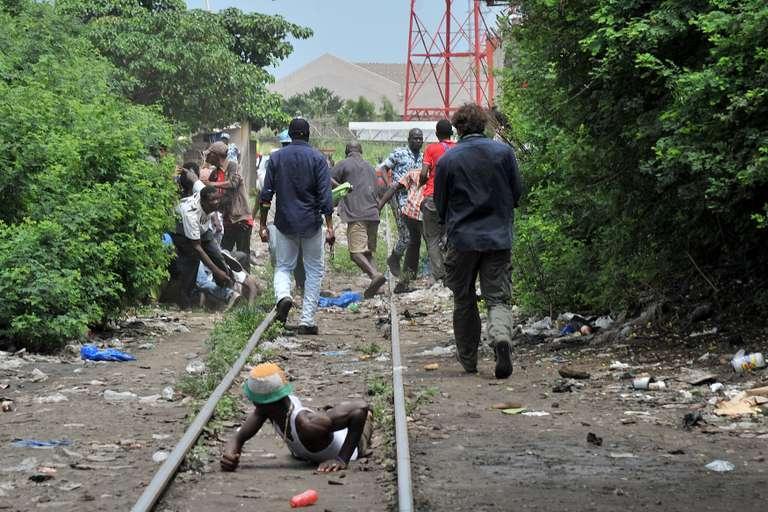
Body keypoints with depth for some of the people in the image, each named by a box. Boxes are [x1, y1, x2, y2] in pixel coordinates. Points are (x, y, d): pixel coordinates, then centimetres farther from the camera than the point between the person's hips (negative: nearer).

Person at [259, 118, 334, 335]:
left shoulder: (276, 158, 2)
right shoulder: (317, 158, -4)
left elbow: (266, 195, 2)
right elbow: (325, 195, -9)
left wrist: (262, 225, 8)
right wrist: (329, 227, -7)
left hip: (285, 222, 2)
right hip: (311, 223, -1)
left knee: (283, 266, 14)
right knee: (314, 270, 9)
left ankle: (283, 295, -18)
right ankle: (307, 320, 4)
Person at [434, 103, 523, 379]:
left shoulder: (447, 160, -6)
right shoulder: (503, 151, -2)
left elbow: (440, 204, 3)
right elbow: (517, 192, 6)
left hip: (462, 239, -1)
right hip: (499, 237, 1)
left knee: (464, 302, 13)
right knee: (498, 297, 2)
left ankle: (468, 359, 20)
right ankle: (501, 336, -27)